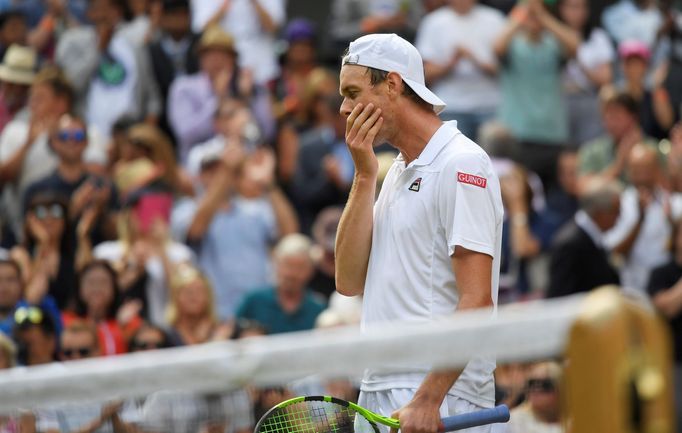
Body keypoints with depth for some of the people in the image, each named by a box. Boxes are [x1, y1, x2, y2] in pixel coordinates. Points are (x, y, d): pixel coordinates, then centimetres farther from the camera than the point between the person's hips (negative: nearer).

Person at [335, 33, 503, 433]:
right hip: (380, 398, 8)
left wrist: (428, 400, -23)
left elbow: (477, 301, -16)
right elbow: (350, 281, 9)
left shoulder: (462, 164, -9)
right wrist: (365, 176, 3)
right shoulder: (398, 172, 18)